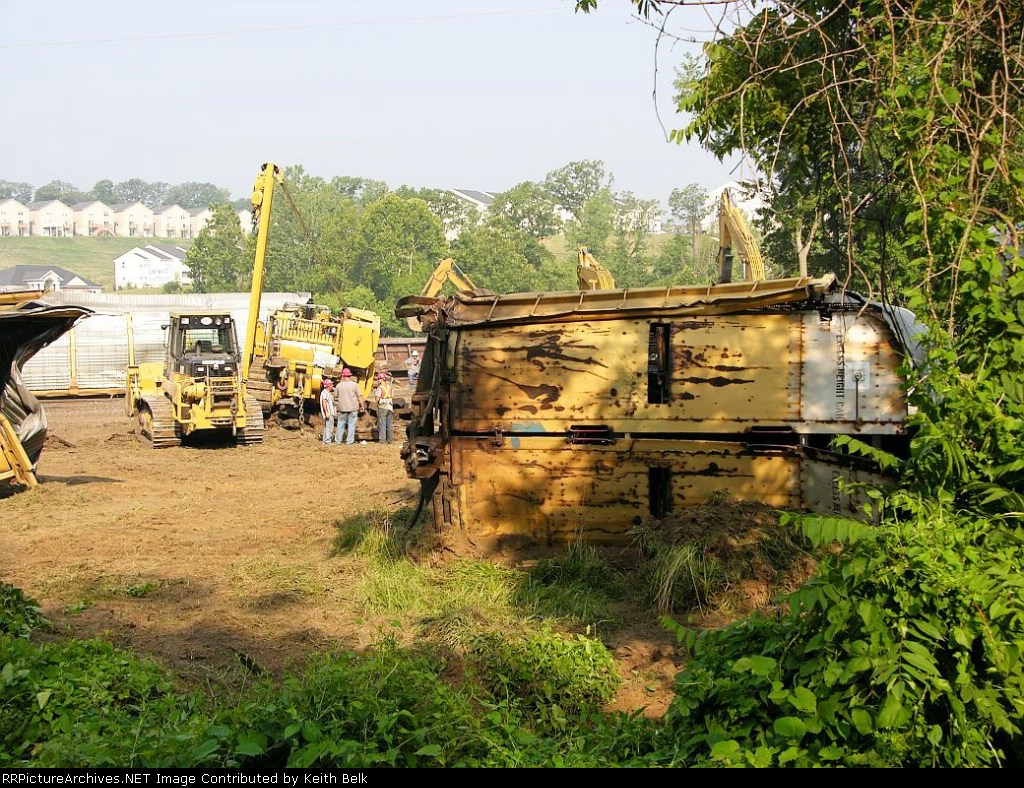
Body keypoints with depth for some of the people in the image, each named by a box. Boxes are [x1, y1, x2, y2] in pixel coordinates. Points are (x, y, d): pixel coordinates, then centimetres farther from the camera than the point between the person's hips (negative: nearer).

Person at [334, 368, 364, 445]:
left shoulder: (339, 385, -3)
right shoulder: (355, 385, -8)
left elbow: (337, 396, 9)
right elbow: (359, 396, -7)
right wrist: (362, 406, 2)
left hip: (342, 407, 2)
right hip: (353, 408, -1)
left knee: (341, 424, 13)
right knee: (351, 424, 5)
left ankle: (338, 440, 17)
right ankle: (349, 441, 4)